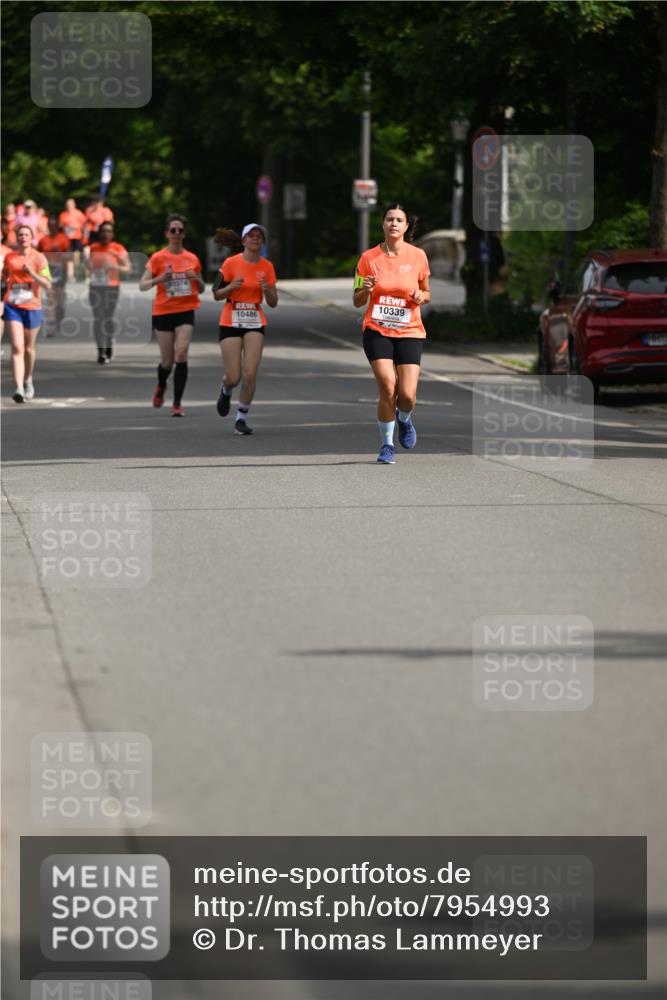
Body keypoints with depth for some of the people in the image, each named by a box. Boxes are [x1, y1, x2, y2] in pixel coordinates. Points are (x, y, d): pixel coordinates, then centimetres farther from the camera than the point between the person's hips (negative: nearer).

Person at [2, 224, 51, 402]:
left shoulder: (39, 258, -5)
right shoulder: (9, 257, 4)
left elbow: (47, 285, -10)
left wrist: (31, 272, -20)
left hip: (32, 307, -1)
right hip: (12, 306, 1)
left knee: (28, 348, 14)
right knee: (17, 347, -13)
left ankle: (28, 381, 40)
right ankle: (19, 388, -22)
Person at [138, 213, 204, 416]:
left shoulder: (192, 259, 7)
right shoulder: (158, 258, -1)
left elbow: (201, 289, 16)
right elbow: (142, 286, -5)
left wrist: (196, 279, -6)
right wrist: (159, 279, -23)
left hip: (185, 311, 1)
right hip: (163, 312, -1)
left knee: (181, 354, -17)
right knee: (167, 360, 3)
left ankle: (177, 404, -12)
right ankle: (161, 386, 39)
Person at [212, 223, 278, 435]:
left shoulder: (267, 267, 2)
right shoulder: (231, 263, -5)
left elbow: (273, 303, 5)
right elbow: (216, 295, 1)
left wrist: (266, 289, -15)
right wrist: (231, 287, -18)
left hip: (255, 323, 2)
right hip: (231, 322, -2)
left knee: (250, 373, -13)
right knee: (234, 377, -6)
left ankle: (241, 418, 2)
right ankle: (226, 390, 32)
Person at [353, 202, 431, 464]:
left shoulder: (417, 256, 0)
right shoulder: (369, 258, -1)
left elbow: (426, 293, 14)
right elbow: (357, 302, 5)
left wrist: (421, 297, -9)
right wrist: (365, 290, -17)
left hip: (409, 332, 1)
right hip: (377, 331, -1)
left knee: (407, 395, -9)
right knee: (387, 388, -15)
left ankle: (404, 420, 29)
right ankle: (387, 444, 4)